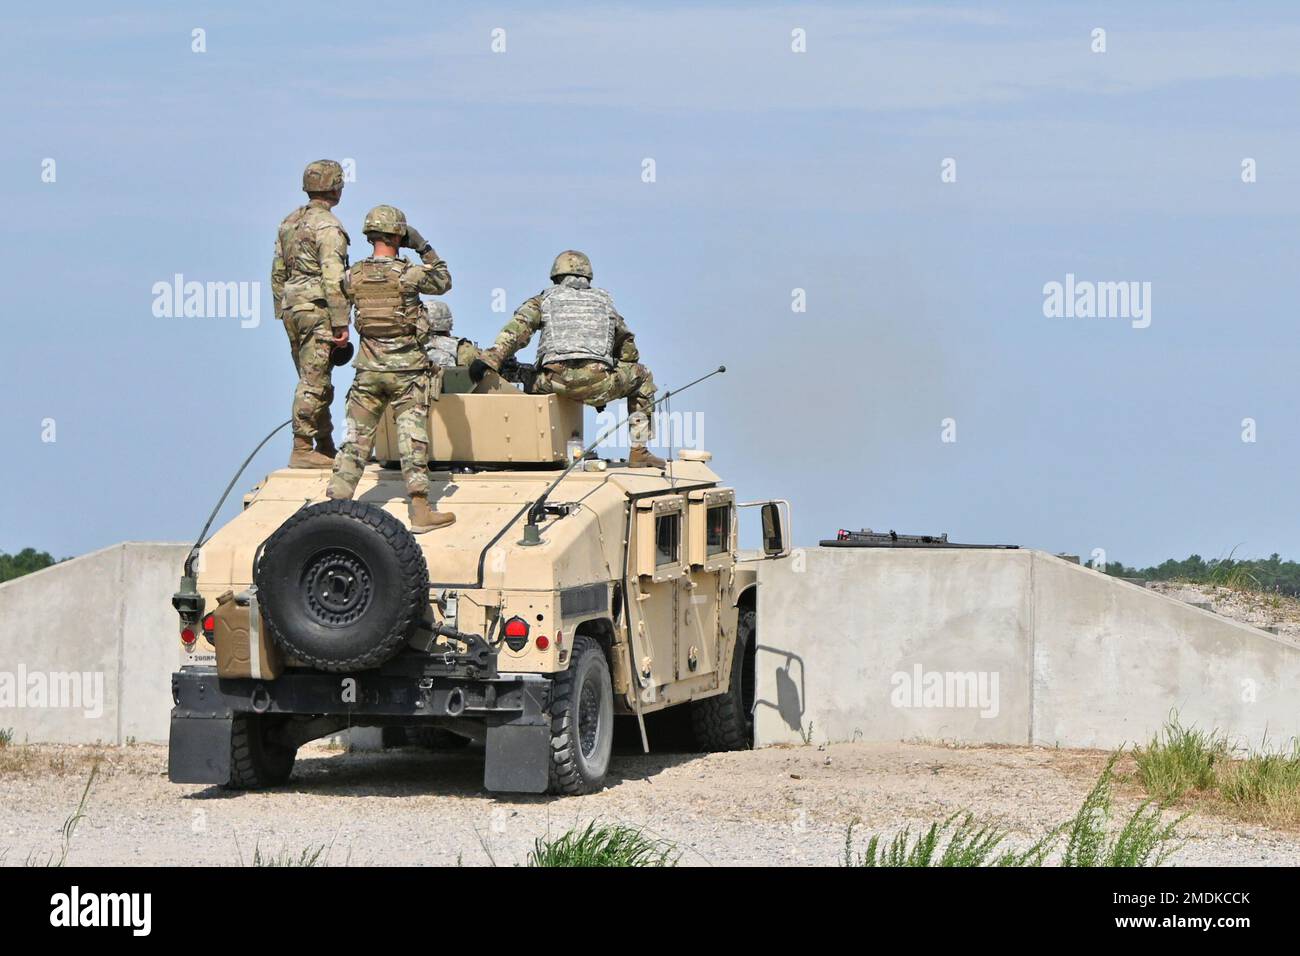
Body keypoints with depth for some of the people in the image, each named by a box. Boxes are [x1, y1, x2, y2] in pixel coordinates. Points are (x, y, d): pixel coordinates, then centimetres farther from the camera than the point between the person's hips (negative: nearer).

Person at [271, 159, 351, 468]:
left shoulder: (289, 222, 15)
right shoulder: (328, 226, -12)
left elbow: (278, 272, 18)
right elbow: (333, 278, -18)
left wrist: (282, 312, 23)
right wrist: (341, 323, -18)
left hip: (292, 307, 9)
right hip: (317, 308, -9)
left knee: (314, 382, 14)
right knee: (314, 383, -6)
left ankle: (326, 448, 20)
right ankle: (302, 450, -7)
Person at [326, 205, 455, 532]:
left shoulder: (354, 276, -2)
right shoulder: (410, 274, -11)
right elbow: (443, 281, 8)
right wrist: (424, 248, 10)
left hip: (369, 370, 3)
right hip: (407, 369, -3)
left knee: (356, 438, 8)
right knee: (412, 439, 0)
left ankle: (335, 502, 5)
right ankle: (420, 511, 0)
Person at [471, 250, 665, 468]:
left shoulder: (547, 298, 21)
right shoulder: (604, 300, 28)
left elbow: (518, 327, 2)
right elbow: (627, 348, 33)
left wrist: (490, 359, -7)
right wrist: (609, 385, 44)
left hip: (557, 381, 0)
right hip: (596, 382, 0)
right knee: (641, 377, 27)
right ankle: (639, 452, 19)